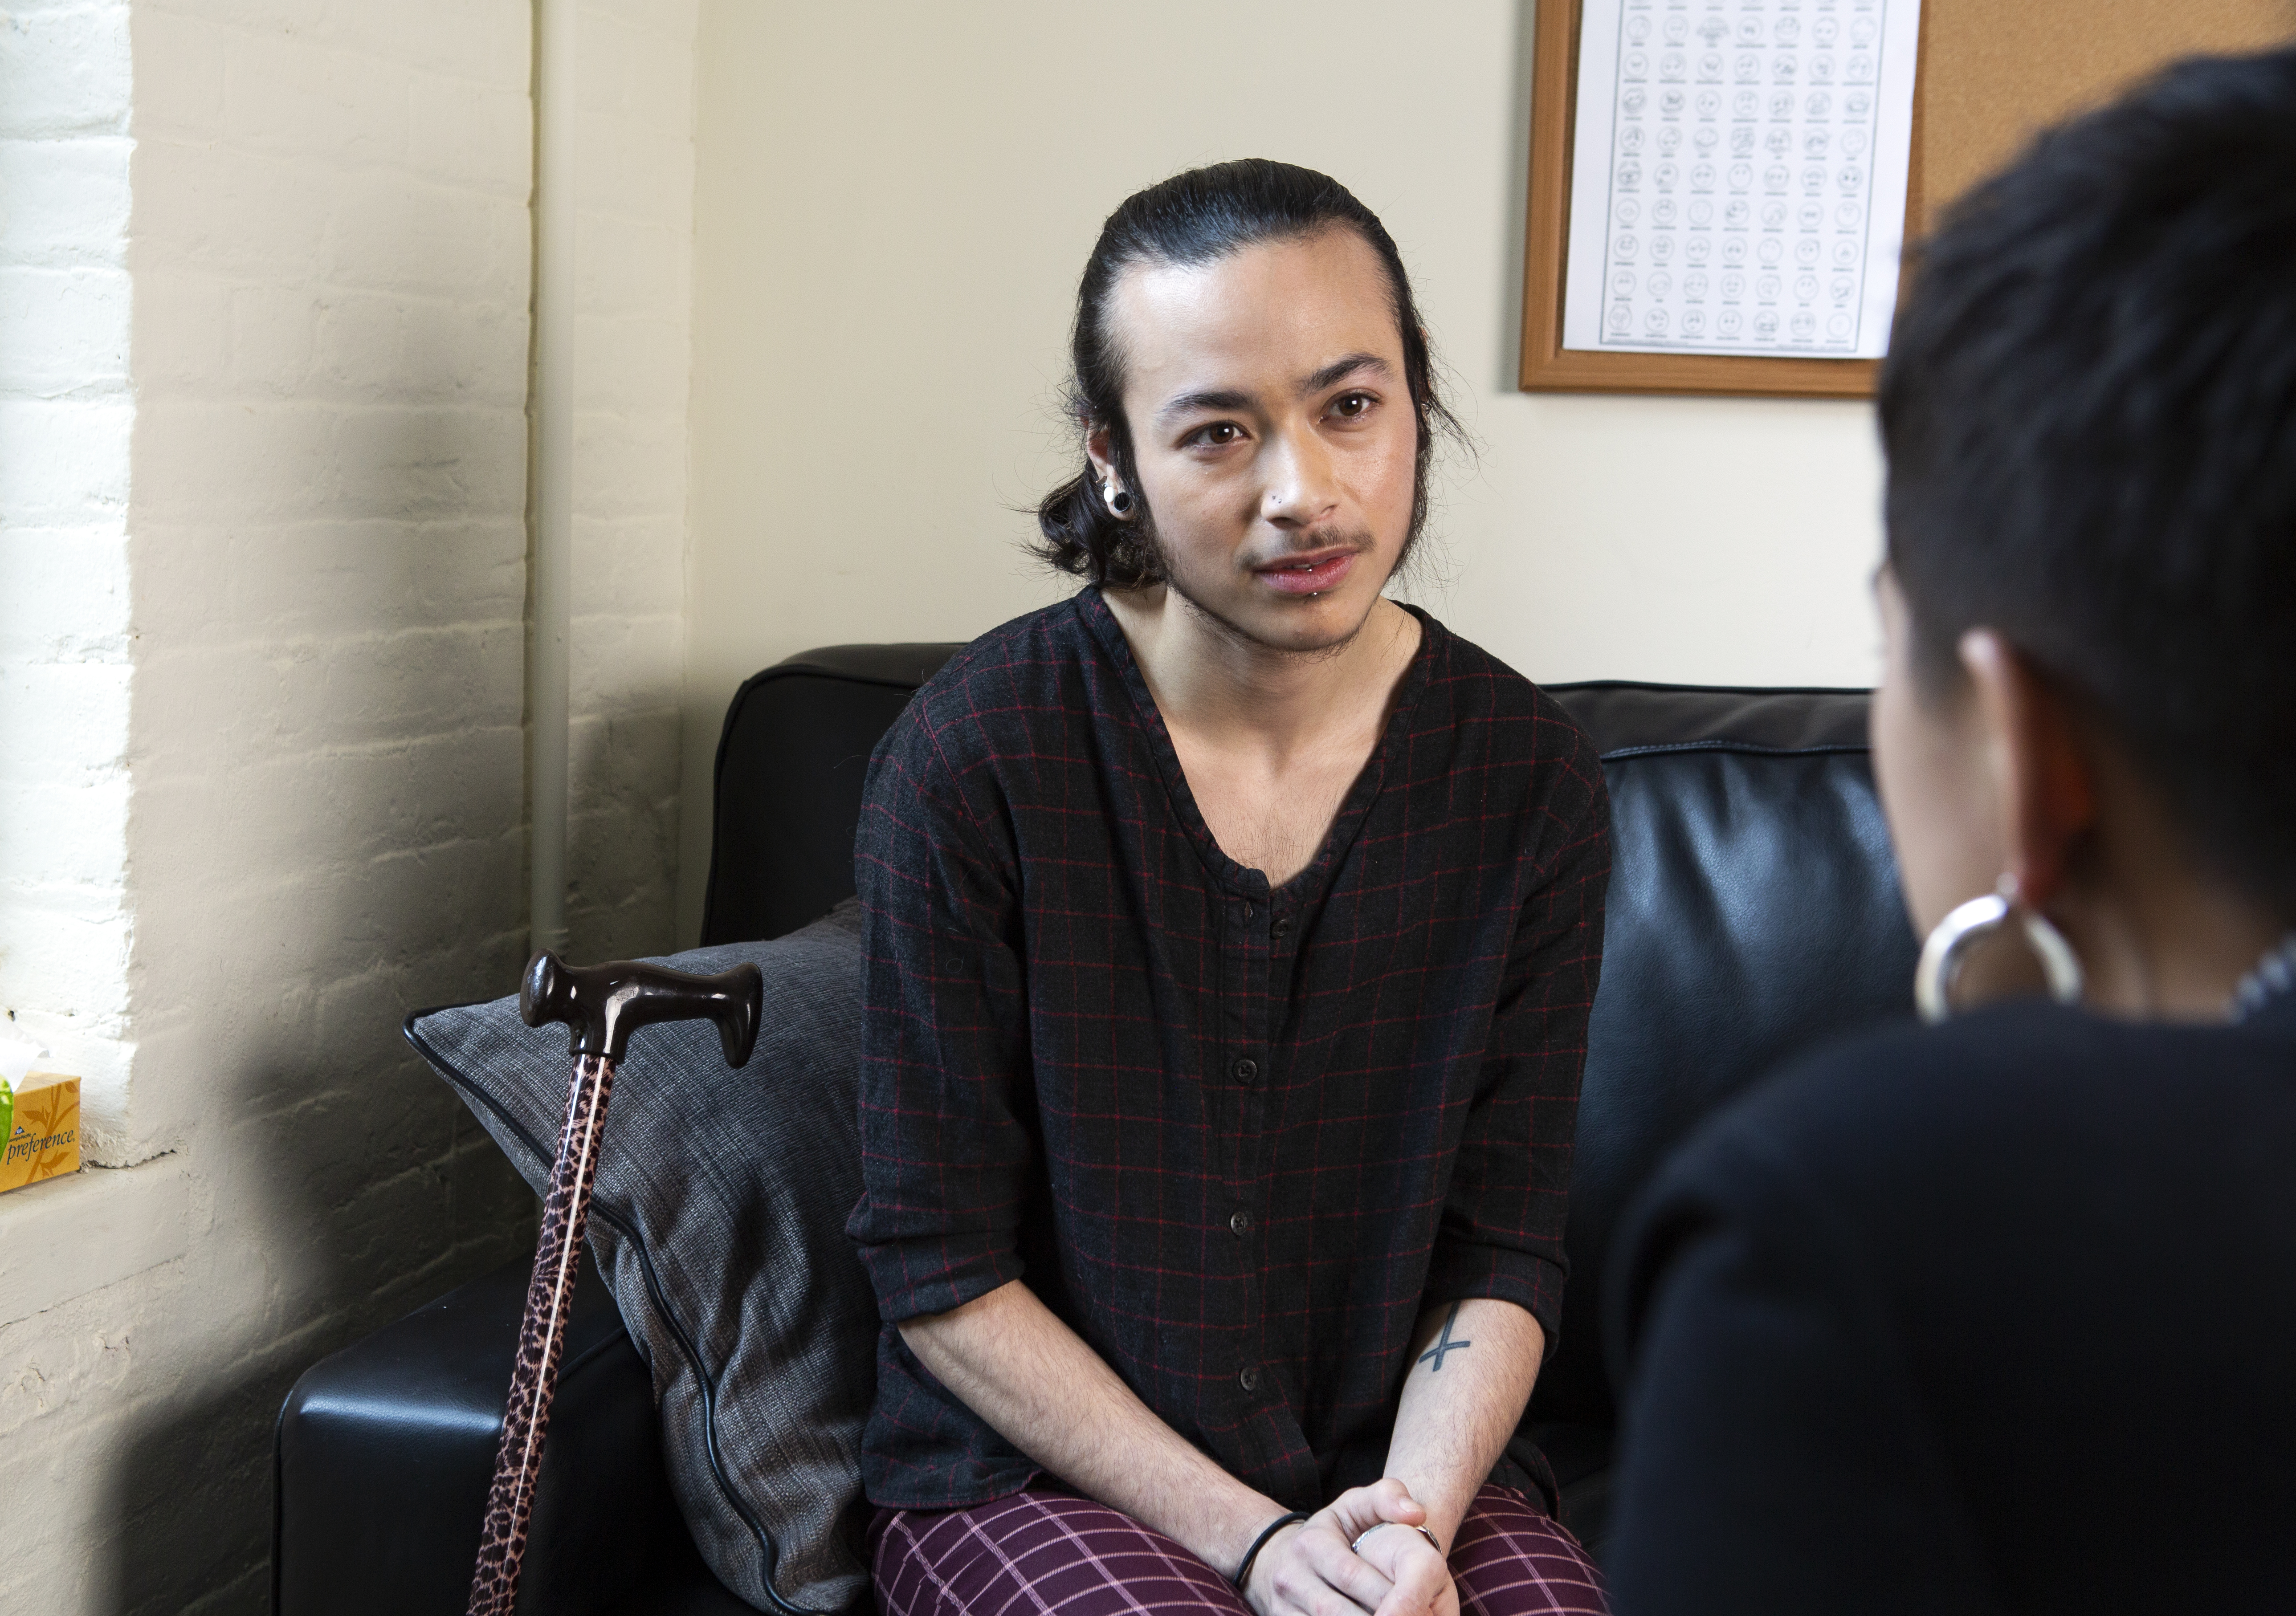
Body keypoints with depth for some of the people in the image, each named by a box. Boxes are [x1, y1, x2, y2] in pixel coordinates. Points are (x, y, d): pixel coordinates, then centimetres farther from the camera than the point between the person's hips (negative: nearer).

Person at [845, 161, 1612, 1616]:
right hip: (1038, 1470, -2)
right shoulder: (975, 758, -13)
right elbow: (941, 1271, -9)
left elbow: (1504, 1254, 0)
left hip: (1407, 1464, 2)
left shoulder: (1527, 774, -4)